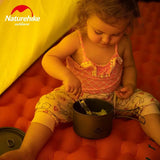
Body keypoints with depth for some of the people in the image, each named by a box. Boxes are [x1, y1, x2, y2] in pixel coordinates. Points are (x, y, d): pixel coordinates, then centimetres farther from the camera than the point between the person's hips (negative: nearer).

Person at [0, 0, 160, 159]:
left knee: (147, 101, -14)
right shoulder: (76, 40, -19)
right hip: (77, 96, -2)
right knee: (49, 104, -26)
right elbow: (48, 59, -21)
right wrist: (67, 76, -39)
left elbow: (129, 66, 8)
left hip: (113, 96, 3)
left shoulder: (123, 43, -10)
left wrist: (129, 84, -12)